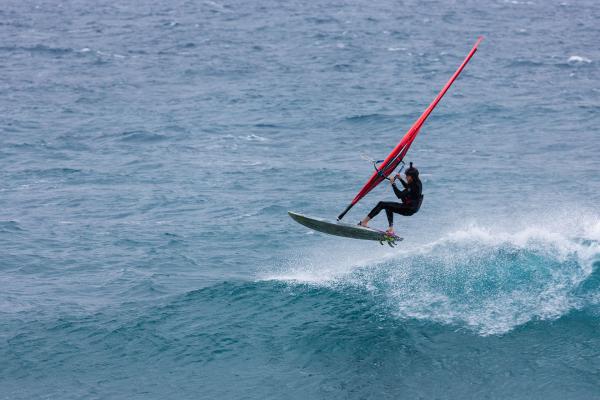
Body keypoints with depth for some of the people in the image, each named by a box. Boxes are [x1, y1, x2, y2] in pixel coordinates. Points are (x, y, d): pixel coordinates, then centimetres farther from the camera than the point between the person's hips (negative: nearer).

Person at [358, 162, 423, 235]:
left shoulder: (415, 186, -23)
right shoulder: (417, 182, 6)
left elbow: (400, 195, -27)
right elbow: (408, 188, 30)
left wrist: (393, 184, -21)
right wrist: (400, 179, 23)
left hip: (409, 209, -10)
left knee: (382, 204, -9)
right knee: (388, 207, 26)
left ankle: (364, 221, -4)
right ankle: (391, 229, 13)